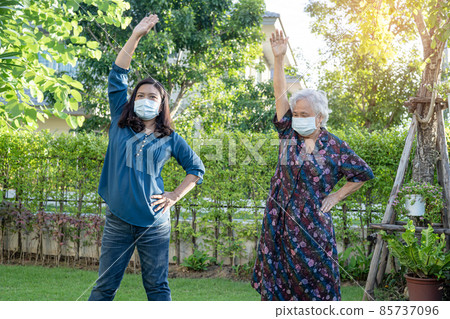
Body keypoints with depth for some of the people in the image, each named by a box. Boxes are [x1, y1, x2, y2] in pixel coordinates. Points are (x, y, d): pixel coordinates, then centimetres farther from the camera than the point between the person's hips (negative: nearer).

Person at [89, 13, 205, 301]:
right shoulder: (121, 125, 6)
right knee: (104, 287, 6)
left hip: (154, 223, 0)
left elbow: (197, 168, 15)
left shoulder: (170, 139, 5)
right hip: (118, 221, 1)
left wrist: (175, 196, 3)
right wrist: (136, 36, -3)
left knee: (157, 288, 6)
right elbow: (117, 78, 2)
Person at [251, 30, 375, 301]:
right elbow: (280, 93, -3)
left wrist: (336, 197, 2)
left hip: (313, 224, -2)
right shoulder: (289, 134, 5)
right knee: (277, 281, 6)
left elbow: (364, 174, 9)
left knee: (316, 281, 1)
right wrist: (279, 58, -12)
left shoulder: (335, 147, -1)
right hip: (280, 222, 3)